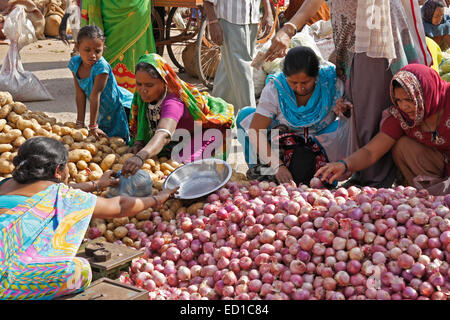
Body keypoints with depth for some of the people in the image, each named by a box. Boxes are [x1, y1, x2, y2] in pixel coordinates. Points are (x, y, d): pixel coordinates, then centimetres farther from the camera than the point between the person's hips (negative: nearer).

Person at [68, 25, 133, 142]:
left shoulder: (101, 66, -31)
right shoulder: (74, 63, -13)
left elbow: (95, 96, -30)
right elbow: (80, 95, -10)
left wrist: (93, 126, -26)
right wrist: (80, 122, -11)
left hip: (122, 106, -6)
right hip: (104, 111, 6)